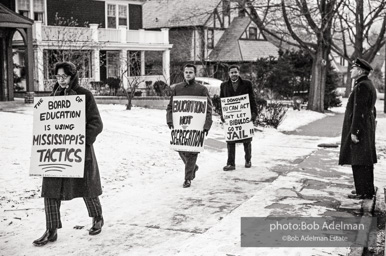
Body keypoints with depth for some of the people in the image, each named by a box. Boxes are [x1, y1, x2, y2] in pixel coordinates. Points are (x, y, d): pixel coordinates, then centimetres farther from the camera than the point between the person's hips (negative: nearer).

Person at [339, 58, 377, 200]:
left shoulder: (362, 86, -17)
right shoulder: (369, 85, 15)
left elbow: (359, 111, -21)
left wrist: (354, 132, -21)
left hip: (359, 129, -10)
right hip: (367, 129, 10)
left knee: (360, 162, -5)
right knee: (365, 161, 15)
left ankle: (364, 192, 0)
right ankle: (367, 189, 23)